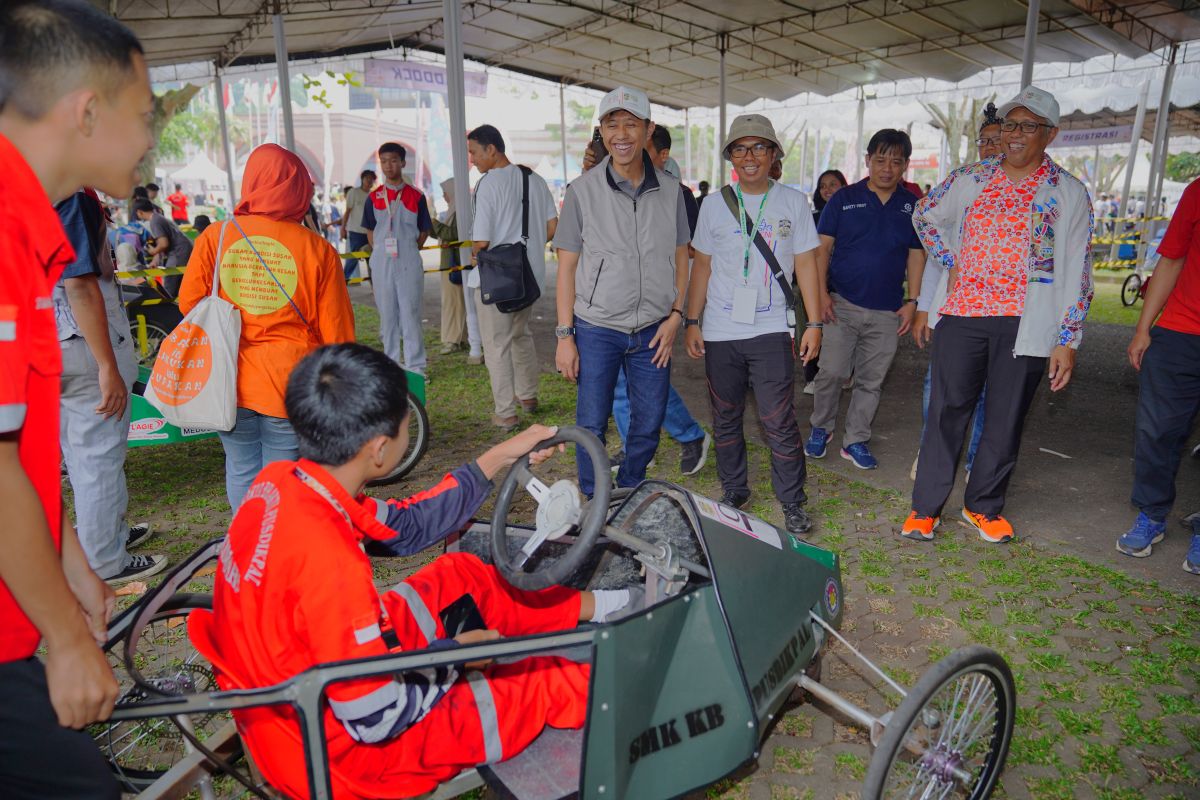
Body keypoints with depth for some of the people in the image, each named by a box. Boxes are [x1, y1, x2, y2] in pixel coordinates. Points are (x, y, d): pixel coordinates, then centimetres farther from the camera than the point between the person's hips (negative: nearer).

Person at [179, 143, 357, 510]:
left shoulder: (215, 237, -4)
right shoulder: (317, 249, -9)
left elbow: (189, 304, 3)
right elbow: (337, 333, -7)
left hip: (230, 383, 2)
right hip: (291, 387, -2)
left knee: (242, 473, 19)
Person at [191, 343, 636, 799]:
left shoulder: (279, 483, -11)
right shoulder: (327, 560, -37)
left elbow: (405, 527, 2)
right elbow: (378, 719, -27)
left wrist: (502, 457, 4)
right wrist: (455, 652, -9)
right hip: (341, 750, -8)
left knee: (461, 576, 16)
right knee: (550, 680, 0)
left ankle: (586, 608, 33)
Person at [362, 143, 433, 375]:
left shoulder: (416, 196, 1)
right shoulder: (374, 197, 6)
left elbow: (424, 231, 8)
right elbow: (370, 231, 12)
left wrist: (408, 250, 1)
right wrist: (380, 254, 3)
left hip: (409, 263, -2)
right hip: (381, 264, 2)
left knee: (410, 313, -1)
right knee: (387, 315, 7)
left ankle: (415, 367, 5)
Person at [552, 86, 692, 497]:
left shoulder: (670, 190, 4)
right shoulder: (582, 191, -3)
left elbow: (680, 257, 11)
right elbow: (567, 267, -2)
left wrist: (675, 314, -1)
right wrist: (565, 335, -6)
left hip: (653, 330, 2)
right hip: (596, 329, -2)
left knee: (648, 425, 10)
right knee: (592, 425, 5)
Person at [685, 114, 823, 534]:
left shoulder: (792, 202, 5)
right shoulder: (714, 206, 8)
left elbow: (806, 263, 5)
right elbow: (702, 266, 11)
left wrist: (814, 323, 0)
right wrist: (692, 321, 5)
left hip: (771, 330, -2)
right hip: (720, 332, 2)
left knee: (779, 422, -4)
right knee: (726, 419, 10)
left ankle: (792, 502, 11)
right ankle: (733, 492, 26)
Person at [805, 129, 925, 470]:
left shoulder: (912, 205, 7)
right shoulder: (844, 198, 1)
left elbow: (916, 255, 10)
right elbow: (823, 247, 1)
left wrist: (912, 301, 1)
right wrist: (822, 292, -9)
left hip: (887, 311, 2)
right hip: (842, 303, -2)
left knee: (871, 381, 7)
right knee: (832, 372, -7)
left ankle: (855, 440, 20)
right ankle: (821, 428, 17)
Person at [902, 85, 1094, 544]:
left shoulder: (1067, 193, 2)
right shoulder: (970, 179, 8)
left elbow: (1076, 271, 0)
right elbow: (926, 216, 23)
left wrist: (1067, 339, -5)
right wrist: (950, 263, 8)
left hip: (1025, 324, -1)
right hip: (962, 315, 1)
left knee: (1006, 420, 7)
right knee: (946, 411, 4)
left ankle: (983, 507, 25)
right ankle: (926, 507, 14)